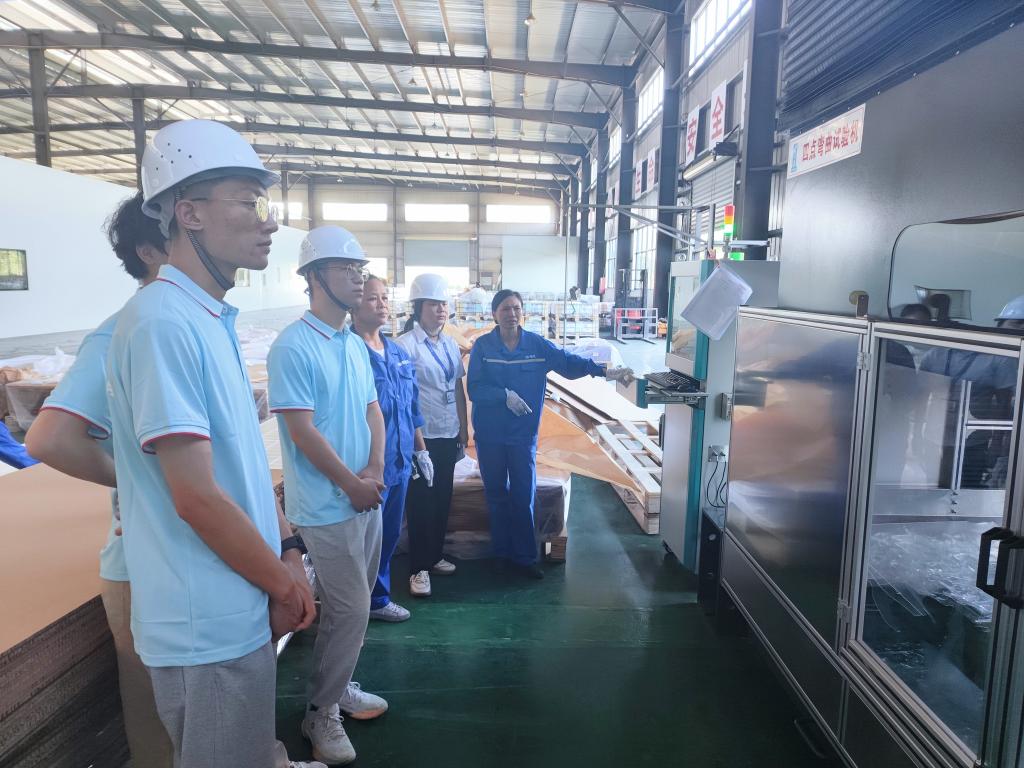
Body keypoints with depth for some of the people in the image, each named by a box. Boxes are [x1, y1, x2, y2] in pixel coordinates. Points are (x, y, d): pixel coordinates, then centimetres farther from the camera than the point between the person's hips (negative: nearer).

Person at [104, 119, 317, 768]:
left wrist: (289, 553, 4)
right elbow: (197, 497, -24)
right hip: (210, 624, -8)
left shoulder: (216, 321, 8)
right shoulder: (164, 322, -21)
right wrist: (286, 583, -11)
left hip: (242, 609, 9)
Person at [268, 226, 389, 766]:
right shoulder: (293, 347, -17)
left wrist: (374, 470, -6)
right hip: (327, 504, -8)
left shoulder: (356, 345, 9)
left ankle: (338, 685, 38)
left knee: (352, 604, 18)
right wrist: (352, 484, -13)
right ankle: (321, 712, 20)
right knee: (351, 609, 0)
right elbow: (302, 431, -19)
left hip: (365, 496, 8)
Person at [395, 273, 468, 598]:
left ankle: (434, 556, 31)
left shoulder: (450, 344, 9)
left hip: (449, 434, 6)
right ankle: (419, 568, 16)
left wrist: (464, 427, 12)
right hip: (421, 435, -6)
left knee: (442, 498, 15)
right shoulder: (405, 345, -11)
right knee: (420, 501, 4)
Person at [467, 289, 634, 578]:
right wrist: (505, 395, -25)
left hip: (523, 434, 1)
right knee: (497, 496, 12)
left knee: (524, 497, 6)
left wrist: (604, 370, -24)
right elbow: (474, 389, -12)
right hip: (489, 435, 0)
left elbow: (568, 361, -12)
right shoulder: (482, 346, -7)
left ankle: (524, 557, 18)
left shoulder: (537, 345, -2)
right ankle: (502, 554, 27)